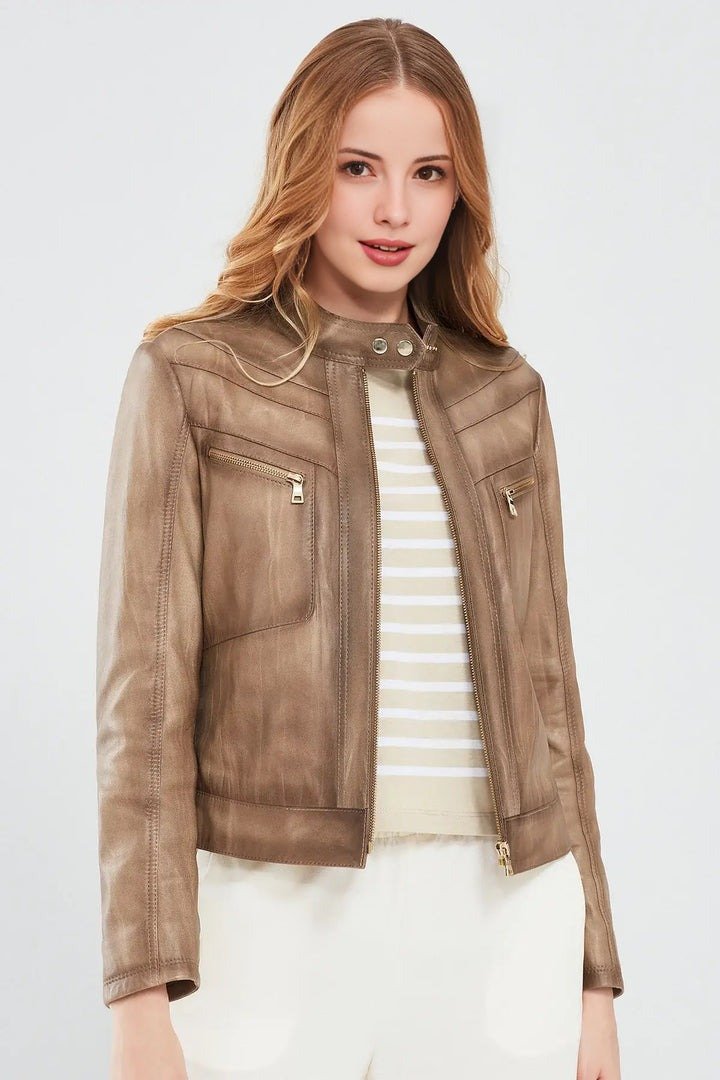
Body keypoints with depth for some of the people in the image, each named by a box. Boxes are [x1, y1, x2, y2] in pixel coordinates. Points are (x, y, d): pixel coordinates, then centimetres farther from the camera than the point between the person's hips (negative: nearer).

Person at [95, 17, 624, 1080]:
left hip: (501, 914, 3)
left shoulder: (506, 398, 10)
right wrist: (144, 994, -11)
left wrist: (593, 976, 10)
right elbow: (146, 690, -5)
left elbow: (543, 686, 13)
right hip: (281, 909, -3)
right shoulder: (192, 376, 0)